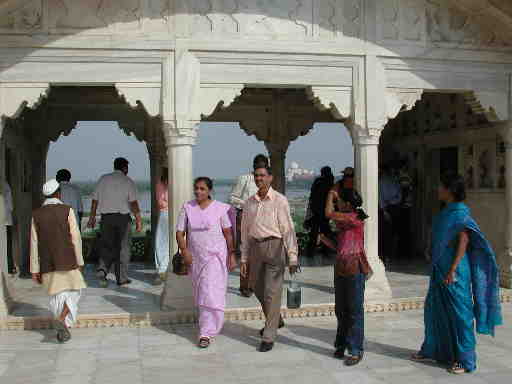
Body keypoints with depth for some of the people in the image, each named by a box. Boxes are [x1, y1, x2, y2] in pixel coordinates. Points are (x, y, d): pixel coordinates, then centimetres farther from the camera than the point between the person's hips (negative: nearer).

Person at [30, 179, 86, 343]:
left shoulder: (36, 214, 2)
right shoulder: (67, 210, -6)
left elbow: (34, 244, 2)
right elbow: (75, 238, -8)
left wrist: (35, 270, 6)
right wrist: (79, 261, 1)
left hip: (47, 264, 3)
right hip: (67, 261, -3)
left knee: (56, 296, 14)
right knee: (72, 292, 10)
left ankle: (62, 330, 17)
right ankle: (62, 319, -13)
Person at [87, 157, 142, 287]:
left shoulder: (103, 179, 6)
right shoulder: (128, 181, -3)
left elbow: (95, 200, 7)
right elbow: (133, 203, -12)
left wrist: (92, 217, 14)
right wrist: (139, 220, -10)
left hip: (106, 217, 2)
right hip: (123, 217, -2)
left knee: (107, 247, 12)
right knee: (123, 248, 7)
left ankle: (102, 269, -11)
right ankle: (121, 278, 10)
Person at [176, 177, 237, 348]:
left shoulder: (220, 208, -4)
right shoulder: (187, 208, 3)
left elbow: (228, 233, -2)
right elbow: (180, 232, 2)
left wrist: (232, 255, -5)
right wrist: (184, 250, -12)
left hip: (215, 256, -4)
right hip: (195, 257, 4)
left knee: (211, 294, -10)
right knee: (200, 294, 14)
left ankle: (206, 333, -7)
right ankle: (212, 326, 34)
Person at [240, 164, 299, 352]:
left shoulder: (279, 201, -6)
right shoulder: (249, 203, 9)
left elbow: (288, 229, -8)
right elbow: (246, 231, 13)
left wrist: (292, 257, -11)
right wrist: (244, 259, 12)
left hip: (274, 246, -6)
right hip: (256, 247, 6)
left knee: (272, 292, -6)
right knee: (256, 287, 17)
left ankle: (268, 337, 1)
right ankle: (276, 320, 41)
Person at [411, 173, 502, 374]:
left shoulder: (460, 212, -14)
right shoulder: (447, 212, 12)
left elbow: (464, 241, -19)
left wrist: (452, 270, -22)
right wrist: (439, 269, 18)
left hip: (454, 271, -9)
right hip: (440, 269, 9)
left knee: (459, 313, -1)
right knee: (434, 309, 17)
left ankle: (465, 360, 8)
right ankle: (431, 350, 32)